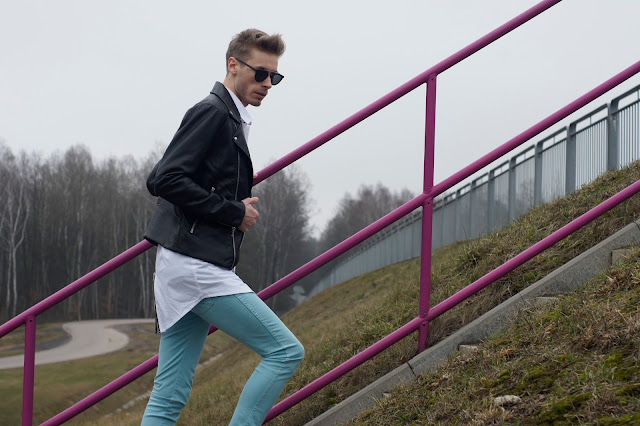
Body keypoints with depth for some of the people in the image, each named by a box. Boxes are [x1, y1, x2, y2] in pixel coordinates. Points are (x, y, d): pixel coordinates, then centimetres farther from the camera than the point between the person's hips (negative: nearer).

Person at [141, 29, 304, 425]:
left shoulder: (231, 119, 22)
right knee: (286, 351, -7)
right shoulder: (213, 111, -7)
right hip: (198, 265, -10)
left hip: (188, 268, 10)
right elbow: (166, 180, -18)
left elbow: (159, 180, 27)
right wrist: (234, 212, -12)